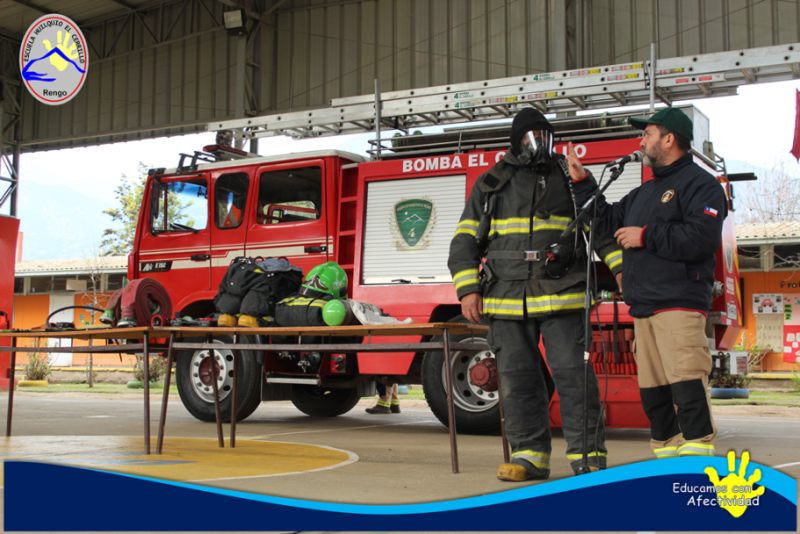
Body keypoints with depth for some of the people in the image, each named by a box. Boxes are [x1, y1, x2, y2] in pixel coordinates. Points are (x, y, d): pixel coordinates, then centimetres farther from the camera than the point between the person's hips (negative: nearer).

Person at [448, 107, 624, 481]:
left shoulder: (570, 178, 13)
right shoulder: (490, 185, 12)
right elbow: (465, 241, 9)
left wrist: (622, 268, -3)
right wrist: (468, 290, -3)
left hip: (561, 296, -1)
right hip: (507, 298, 1)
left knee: (573, 374, -5)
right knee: (518, 379, 2)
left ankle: (587, 454, 1)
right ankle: (529, 455, 11)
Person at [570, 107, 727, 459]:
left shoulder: (699, 184, -3)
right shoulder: (645, 193, 26)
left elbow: (702, 237, -18)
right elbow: (608, 222, 32)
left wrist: (646, 236, -12)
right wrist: (583, 183, 27)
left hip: (679, 303, -9)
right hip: (644, 307, 9)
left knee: (686, 380, -15)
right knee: (652, 388, 9)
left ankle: (698, 455, -13)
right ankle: (667, 455, 15)